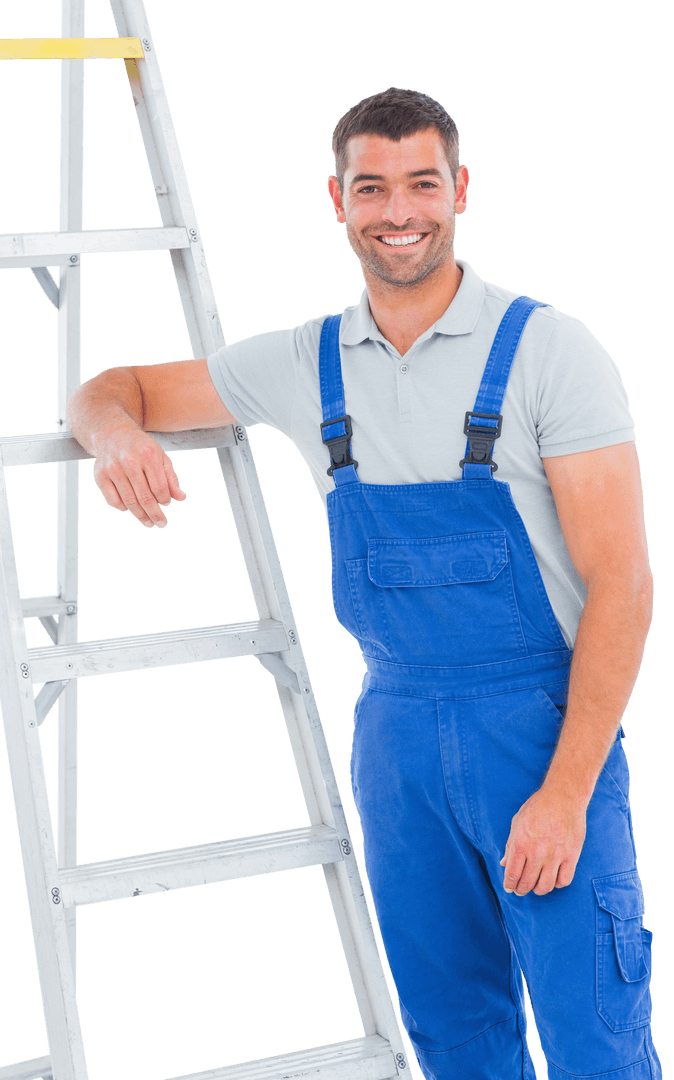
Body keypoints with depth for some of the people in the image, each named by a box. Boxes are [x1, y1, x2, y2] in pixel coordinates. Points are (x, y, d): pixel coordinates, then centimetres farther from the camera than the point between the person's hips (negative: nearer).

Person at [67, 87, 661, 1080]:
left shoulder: (549, 350, -9)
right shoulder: (306, 364, 5)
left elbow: (620, 581, -12)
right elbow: (119, 389, 16)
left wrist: (566, 792, -18)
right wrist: (115, 431, -11)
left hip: (541, 722, -4)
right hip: (397, 727, 4)